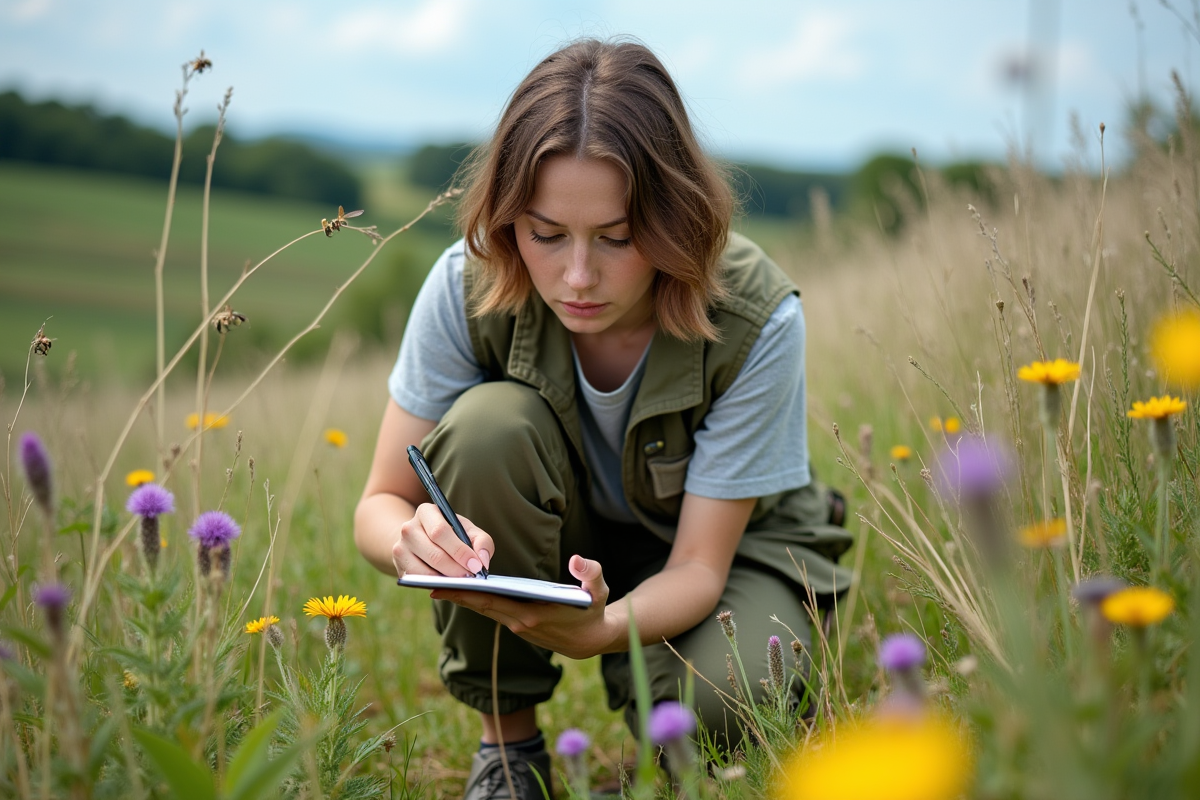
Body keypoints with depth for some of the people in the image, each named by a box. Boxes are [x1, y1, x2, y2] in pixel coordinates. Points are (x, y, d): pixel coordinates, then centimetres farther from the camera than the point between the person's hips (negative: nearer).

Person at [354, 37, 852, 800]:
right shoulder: (469, 286, -25)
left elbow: (699, 563, -25)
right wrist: (415, 539, -42)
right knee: (488, 422, -31)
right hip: (556, 537, 2)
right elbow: (380, 505, -17)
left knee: (709, 709, -34)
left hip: (731, 546, -1)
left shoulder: (755, 320, -29)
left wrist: (602, 627, -47)